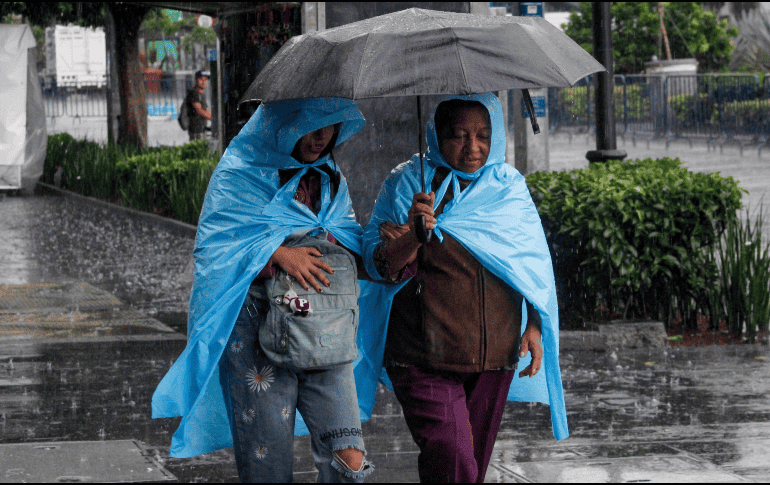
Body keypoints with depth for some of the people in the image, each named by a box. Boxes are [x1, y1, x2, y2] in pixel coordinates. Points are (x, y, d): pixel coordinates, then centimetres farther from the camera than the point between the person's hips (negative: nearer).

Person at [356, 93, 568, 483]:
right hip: (425, 358, -4)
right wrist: (414, 236, -27)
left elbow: (533, 264, 16)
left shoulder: (509, 186, 9)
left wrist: (535, 327, 4)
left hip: (495, 356, 4)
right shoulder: (407, 183, -1)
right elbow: (380, 266, -7)